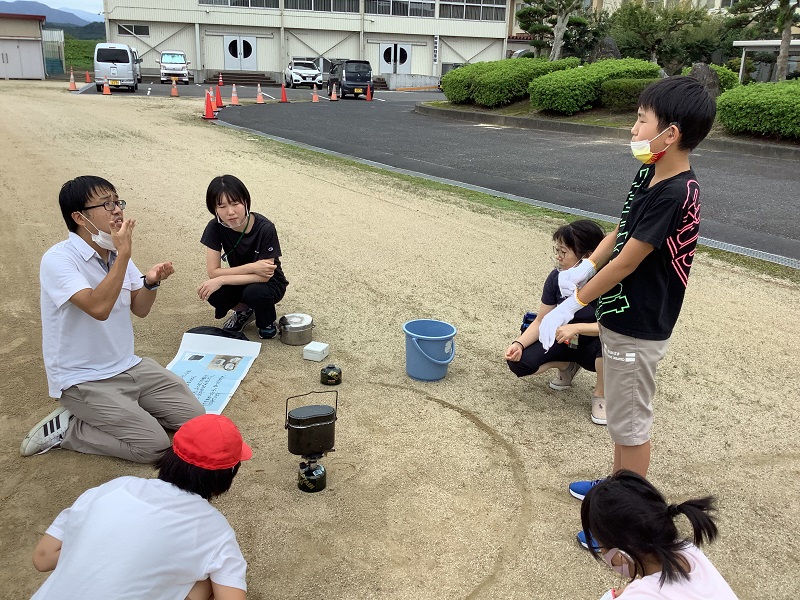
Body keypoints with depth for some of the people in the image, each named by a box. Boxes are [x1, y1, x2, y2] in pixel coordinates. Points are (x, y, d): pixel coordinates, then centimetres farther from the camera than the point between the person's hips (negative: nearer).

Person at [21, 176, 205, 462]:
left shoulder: (115, 251, 3)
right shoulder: (58, 259, -19)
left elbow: (139, 310, 7)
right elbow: (98, 308, -34)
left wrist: (151, 282, -14)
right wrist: (124, 253, -29)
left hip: (129, 366, 7)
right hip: (82, 380, -7)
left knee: (194, 416, -1)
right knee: (155, 444, -17)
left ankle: (122, 410, 14)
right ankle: (65, 429, 0)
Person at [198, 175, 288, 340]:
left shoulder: (265, 228, -28)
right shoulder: (215, 227, -18)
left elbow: (264, 276, -27)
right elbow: (213, 272, -19)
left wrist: (222, 280, -30)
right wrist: (251, 267, -28)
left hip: (269, 283, -3)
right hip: (240, 282, 3)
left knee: (253, 292, -35)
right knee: (214, 295, -27)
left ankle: (268, 321, -1)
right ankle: (244, 311, 7)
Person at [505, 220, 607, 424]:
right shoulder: (556, 278, -13)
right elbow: (541, 321, -8)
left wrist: (577, 327, -42)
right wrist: (519, 344, -25)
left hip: (595, 347, -4)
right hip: (565, 340, 4)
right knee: (518, 362, -18)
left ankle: (600, 396, -11)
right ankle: (567, 365, 12)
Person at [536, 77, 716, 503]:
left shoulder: (674, 195, -25)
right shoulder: (649, 174, 2)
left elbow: (626, 262, -22)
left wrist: (574, 303, -12)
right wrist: (584, 268, -4)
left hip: (637, 329, -9)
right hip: (621, 317, 9)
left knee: (631, 423, 6)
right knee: (620, 414, 23)